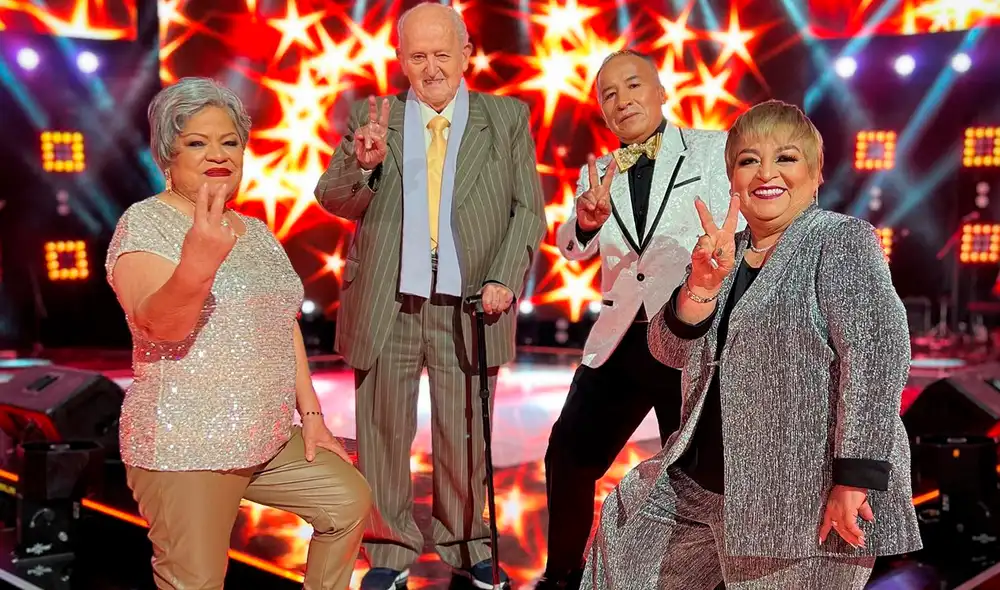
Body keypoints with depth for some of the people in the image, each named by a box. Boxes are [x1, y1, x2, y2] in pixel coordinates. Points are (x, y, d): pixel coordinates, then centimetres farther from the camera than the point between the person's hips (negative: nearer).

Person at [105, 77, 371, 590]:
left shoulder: (257, 233, 12)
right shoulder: (145, 223, -10)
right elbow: (160, 323, -25)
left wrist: (311, 414, 10)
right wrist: (197, 264, -45)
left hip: (271, 439, 7)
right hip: (185, 450, -7)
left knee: (350, 500, 7)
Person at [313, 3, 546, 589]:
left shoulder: (508, 118, 5)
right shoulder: (372, 117, 6)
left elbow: (529, 210, 3)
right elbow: (332, 199, 0)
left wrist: (506, 279, -10)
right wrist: (363, 163, -21)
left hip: (467, 307, -1)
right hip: (387, 306, 1)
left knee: (464, 434, 10)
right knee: (384, 433, 9)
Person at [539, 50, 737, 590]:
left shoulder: (714, 150, -2)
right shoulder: (597, 173, 9)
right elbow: (571, 250, -5)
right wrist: (586, 220, -26)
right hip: (619, 339, 4)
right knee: (568, 456, 9)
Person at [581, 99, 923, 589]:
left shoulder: (842, 242, -8)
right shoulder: (726, 251, 11)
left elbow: (876, 355, -18)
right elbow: (670, 349, 2)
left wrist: (855, 478, -24)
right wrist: (704, 283, -16)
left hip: (805, 496, -7)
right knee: (622, 549, 17)